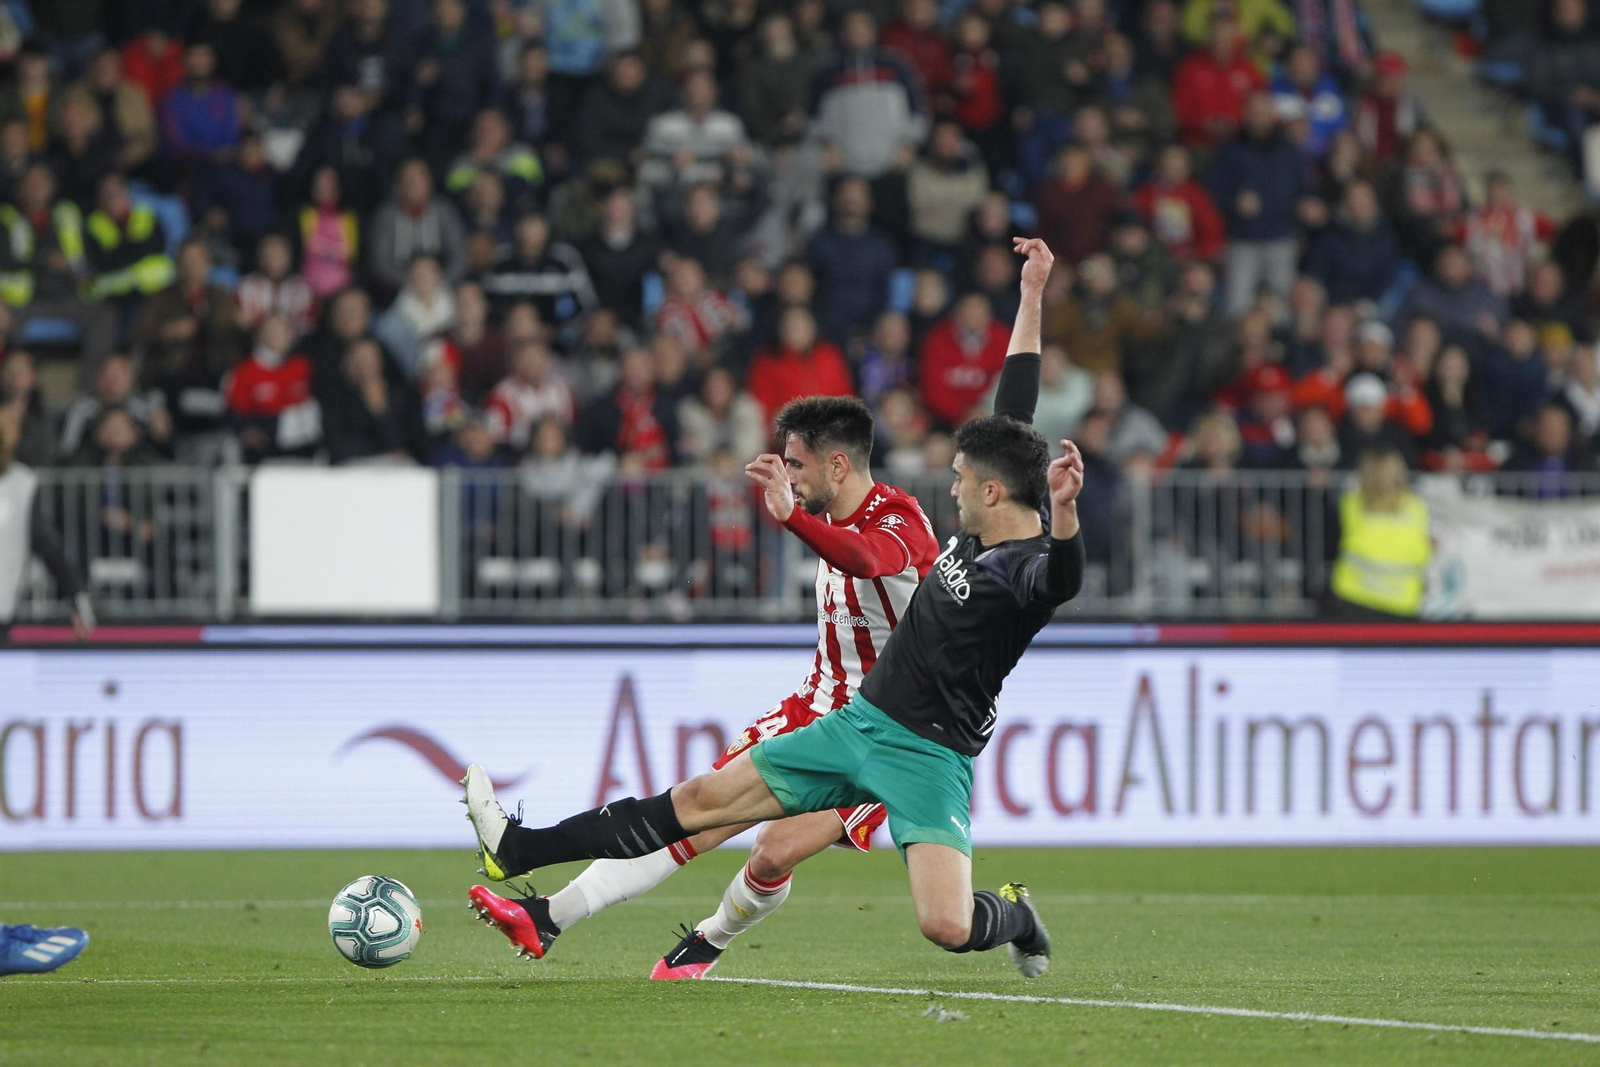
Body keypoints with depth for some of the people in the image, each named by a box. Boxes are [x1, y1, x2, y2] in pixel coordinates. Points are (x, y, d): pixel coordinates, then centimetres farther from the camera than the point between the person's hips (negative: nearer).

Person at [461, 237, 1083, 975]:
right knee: (700, 801, 8)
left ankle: (1013, 918, 12)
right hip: (858, 721, 8)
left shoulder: (1030, 571, -20)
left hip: (927, 755, -8)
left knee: (946, 927, -25)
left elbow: (1063, 578, -46)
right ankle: (518, 851, 13)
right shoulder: (980, 532, 4)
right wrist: (1031, 299, 18)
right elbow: (1015, 405, 13)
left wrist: (1062, 512, -67)